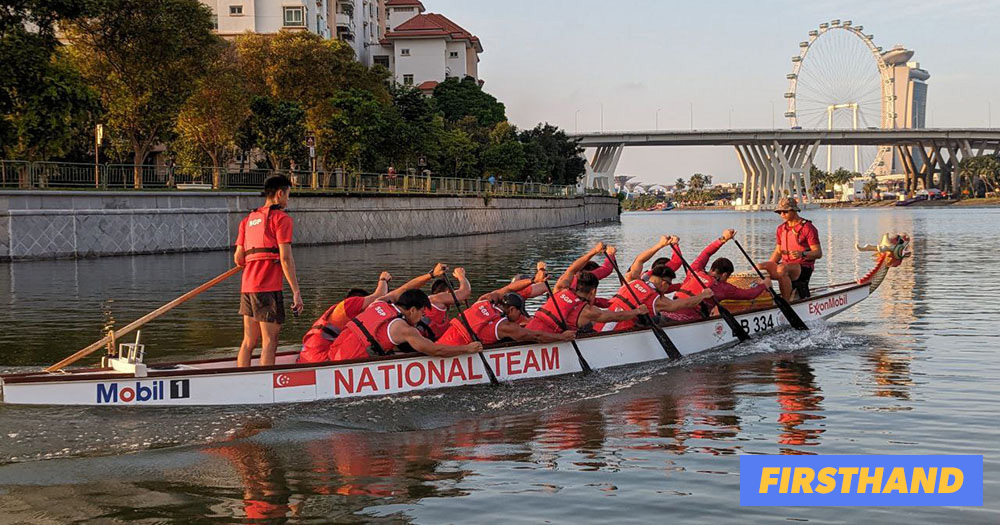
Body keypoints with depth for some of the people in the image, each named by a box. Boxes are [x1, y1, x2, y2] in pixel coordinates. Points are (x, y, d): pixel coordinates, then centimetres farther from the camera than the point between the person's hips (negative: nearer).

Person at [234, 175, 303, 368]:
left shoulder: (248, 219, 18)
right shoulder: (280, 218, -3)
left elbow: (238, 259, 15)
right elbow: (285, 258, -11)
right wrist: (296, 291, -11)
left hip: (247, 286, 7)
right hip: (268, 288, -7)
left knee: (248, 341, 11)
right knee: (269, 342, -6)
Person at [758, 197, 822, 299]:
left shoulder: (807, 228, -6)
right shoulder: (781, 228, 15)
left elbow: (818, 253, -10)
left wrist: (802, 254, -29)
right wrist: (769, 267, 3)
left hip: (804, 268, -6)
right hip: (786, 265, 7)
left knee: (781, 268, -38)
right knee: (759, 267, -17)